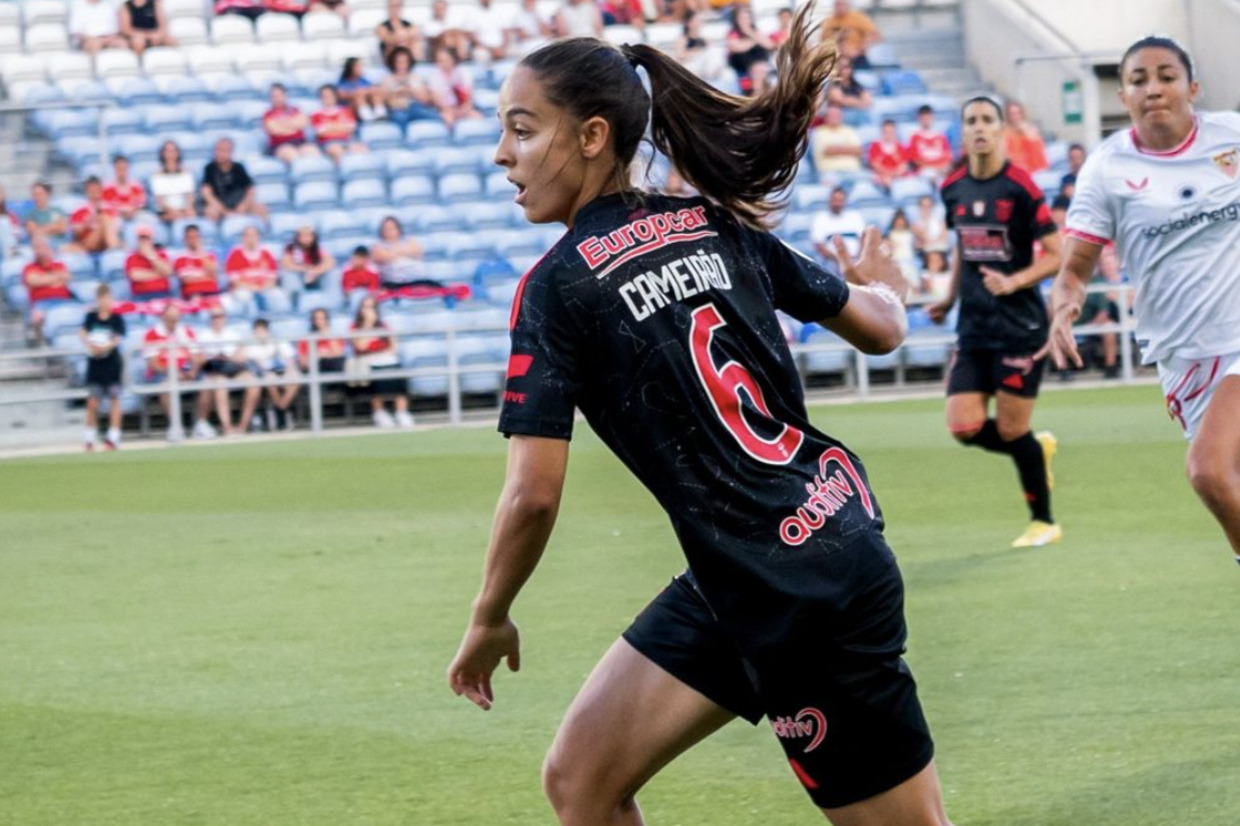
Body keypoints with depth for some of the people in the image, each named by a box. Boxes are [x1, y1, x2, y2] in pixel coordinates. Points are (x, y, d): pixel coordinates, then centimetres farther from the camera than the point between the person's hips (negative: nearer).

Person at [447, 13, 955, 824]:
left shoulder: (559, 286, -14)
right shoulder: (717, 225, 5)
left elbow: (533, 496, -17)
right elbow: (880, 328, 14)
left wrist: (490, 620, 1)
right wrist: (886, 287, 39)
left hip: (794, 603, -8)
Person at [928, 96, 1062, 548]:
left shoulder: (1020, 187, -12)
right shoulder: (953, 188, 5)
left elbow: (1057, 255, -10)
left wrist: (1013, 282, -23)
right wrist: (950, 298, 21)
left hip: (1021, 326, -5)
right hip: (974, 326, 5)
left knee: (1012, 432, -2)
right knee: (965, 426, -7)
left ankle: (1044, 522, 19)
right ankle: (1038, 449, 23)